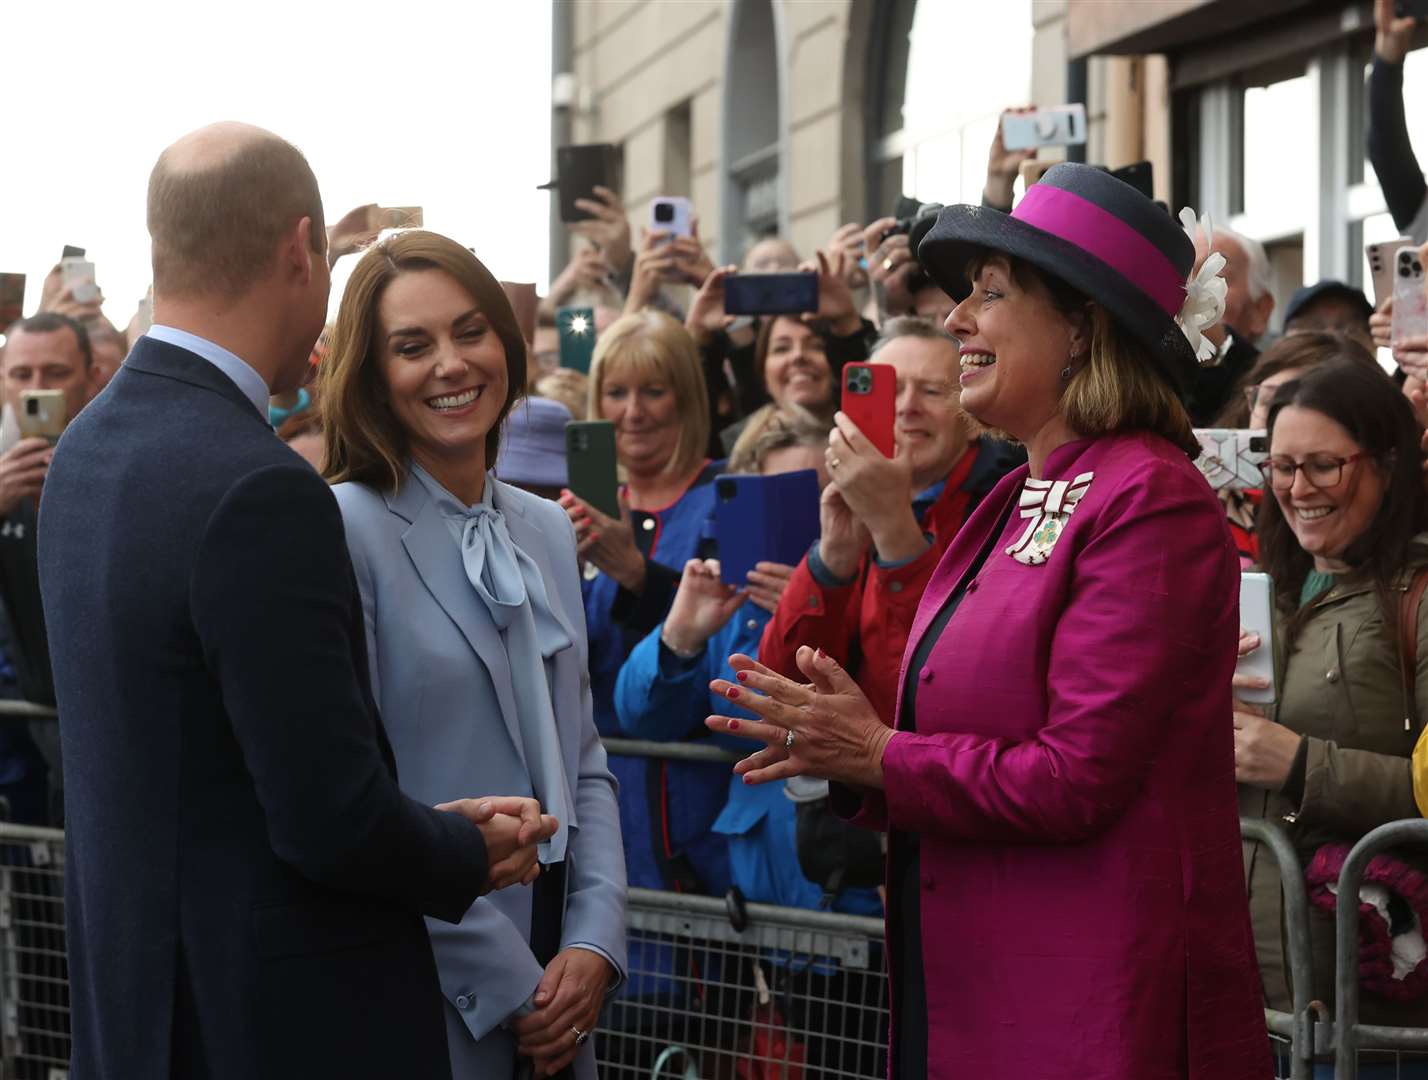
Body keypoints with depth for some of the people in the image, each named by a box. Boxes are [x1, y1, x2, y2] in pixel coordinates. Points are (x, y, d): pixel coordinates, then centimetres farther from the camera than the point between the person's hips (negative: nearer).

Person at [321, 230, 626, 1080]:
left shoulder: (547, 531, 10)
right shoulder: (345, 531, -12)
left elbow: (582, 763, 13)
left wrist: (595, 944, -2)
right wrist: (506, 983, -14)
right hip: (423, 1003, -6)